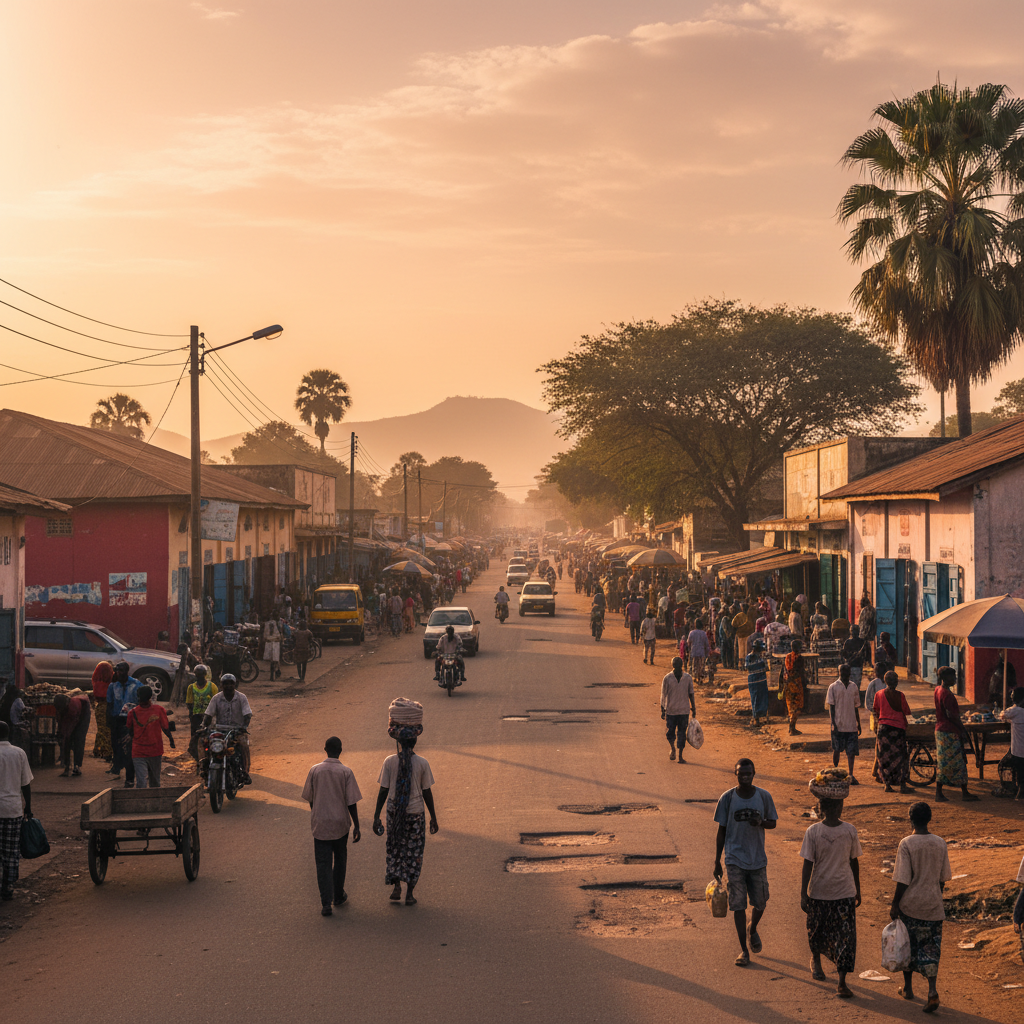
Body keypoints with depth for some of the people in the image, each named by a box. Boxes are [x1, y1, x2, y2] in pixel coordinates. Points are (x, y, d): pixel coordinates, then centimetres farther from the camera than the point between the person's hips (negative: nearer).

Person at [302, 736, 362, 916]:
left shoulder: (315, 770, -4)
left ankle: (326, 903, -6)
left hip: (320, 824, 0)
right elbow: (351, 802, -9)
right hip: (340, 823, 0)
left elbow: (309, 799, 5)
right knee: (340, 860, 19)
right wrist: (356, 826, -3)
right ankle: (338, 895, 32)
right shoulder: (346, 772, -9)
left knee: (323, 864, 2)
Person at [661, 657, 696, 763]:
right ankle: (680, 756, 3)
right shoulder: (688, 677, -3)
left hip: (670, 710, -1)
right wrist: (693, 709, 10)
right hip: (684, 710, 1)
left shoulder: (667, 678, -7)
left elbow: (663, 695, -3)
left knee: (670, 731, 14)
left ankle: (672, 748, -10)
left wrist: (662, 710, 4)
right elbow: (691, 695, 2)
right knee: (681, 732, 7)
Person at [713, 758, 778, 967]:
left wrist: (761, 822, -17)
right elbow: (721, 831, 1)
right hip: (735, 859, -1)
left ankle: (752, 931, 41)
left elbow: (773, 822, 8)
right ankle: (743, 949, 9)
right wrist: (717, 862, 1)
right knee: (738, 905, -2)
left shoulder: (764, 796, -3)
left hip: (758, 859, 2)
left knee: (760, 903, 9)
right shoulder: (727, 798, -6)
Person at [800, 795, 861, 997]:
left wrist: (857, 890, 14)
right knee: (816, 932, 17)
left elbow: (854, 862, 8)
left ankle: (842, 983, 0)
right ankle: (816, 961, 48)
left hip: (845, 893, 1)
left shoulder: (850, 831, -3)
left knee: (846, 937, -5)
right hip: (818, 893, -1)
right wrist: (803, 895, -8)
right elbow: (807, 865, -6)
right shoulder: (813, 832, -10)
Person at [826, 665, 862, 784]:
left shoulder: (854, 687, 10)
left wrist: (858, 724, 15)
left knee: (852, 751, -2)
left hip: (851, 725, 3)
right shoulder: (833, 687, -3)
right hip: (838, 725, -3)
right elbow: (831, 707, -5)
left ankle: (851, 775, 0)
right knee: (837, 750, 5)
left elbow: (856, 707, 16)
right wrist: (833, 724, -12)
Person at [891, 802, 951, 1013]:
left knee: (908, 944, 15)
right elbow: (943, 878, 6)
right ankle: (932, 990, -11)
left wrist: (894, 905, -5)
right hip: (933, 904, 2)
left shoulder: (906, 844, -13)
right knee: (930, 948, 6)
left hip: (910, 903, -2)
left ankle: (908, 987, 28)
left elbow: (903, 880, -14)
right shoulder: (940, 844, -2)